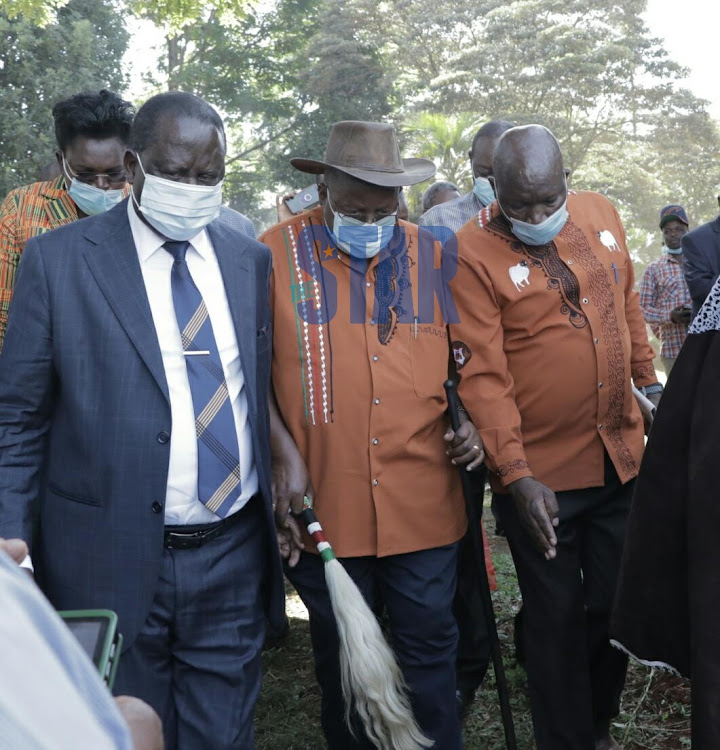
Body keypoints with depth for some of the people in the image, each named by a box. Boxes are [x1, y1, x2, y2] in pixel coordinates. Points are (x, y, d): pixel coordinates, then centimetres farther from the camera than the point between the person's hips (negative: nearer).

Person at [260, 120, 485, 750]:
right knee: (341, 652, 17)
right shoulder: (279, 253, -3)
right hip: (325, 502, -1)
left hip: (424, 501, 2)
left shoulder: (430, 256, 6)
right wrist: (283, 453, -9)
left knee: (429, 646, 11)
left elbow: (457, 358, 17)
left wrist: (469, 423, 1)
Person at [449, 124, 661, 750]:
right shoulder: (474, 252, -15)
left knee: (617, 604, 18)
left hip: (621, 458, 5)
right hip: (540, 474, -5)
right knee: (556, 617, 9)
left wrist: (648, 381, 21)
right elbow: (483, 375, -18)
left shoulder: (601, 215, 3)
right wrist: (516, 473, -22)